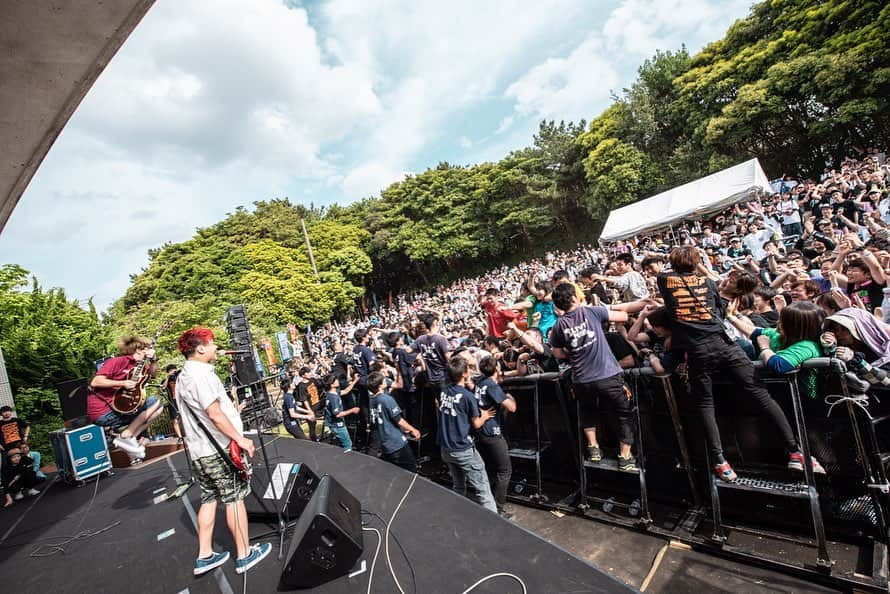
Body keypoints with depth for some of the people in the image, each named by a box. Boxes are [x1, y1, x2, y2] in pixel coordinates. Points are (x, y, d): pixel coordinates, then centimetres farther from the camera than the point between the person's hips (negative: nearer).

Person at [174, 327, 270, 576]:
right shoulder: (200, 374, -20)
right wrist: (241, 439, -20)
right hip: (220, 450, -10)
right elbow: (214, 413, -24)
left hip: (199, 452, 10)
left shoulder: (183, 376, 13)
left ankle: (205, 556, 25)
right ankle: (244, 555, 13)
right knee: (234, 499, 2)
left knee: (209, 500, 17)